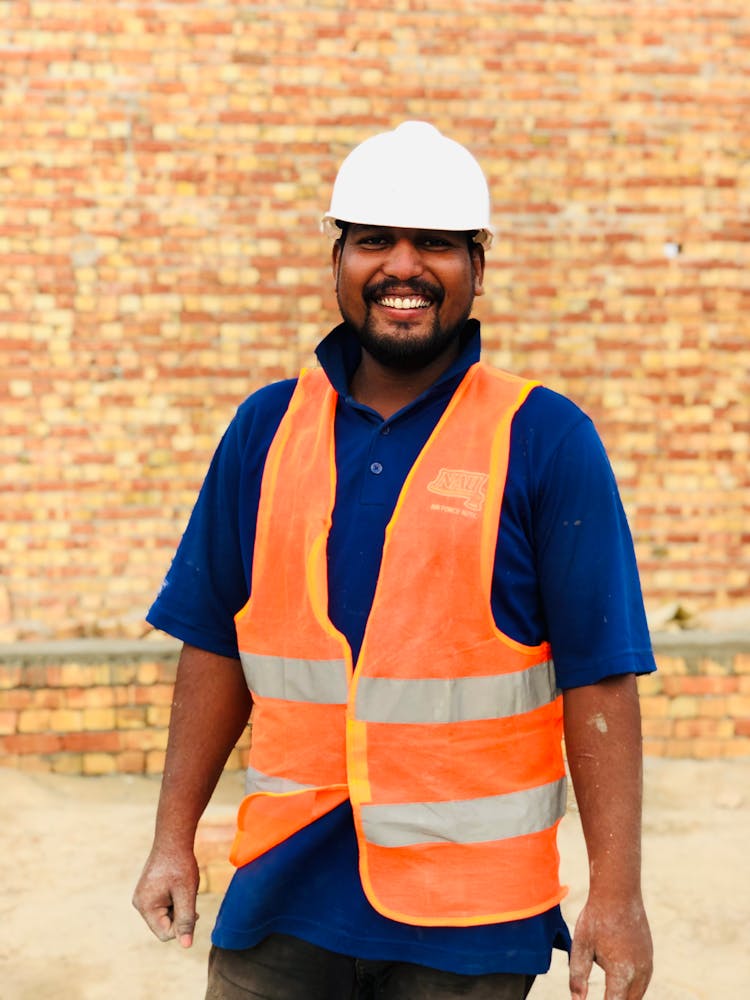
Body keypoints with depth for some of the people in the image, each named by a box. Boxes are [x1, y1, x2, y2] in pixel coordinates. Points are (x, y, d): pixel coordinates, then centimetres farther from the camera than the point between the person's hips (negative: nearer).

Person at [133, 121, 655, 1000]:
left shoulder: (546, 439, -6)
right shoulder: (266, 427, 4)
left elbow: (597, 674, -8)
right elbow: (216, 645, 8)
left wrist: (617, 893, -12)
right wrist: (173, 839, 6)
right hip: (284, 893, 3)